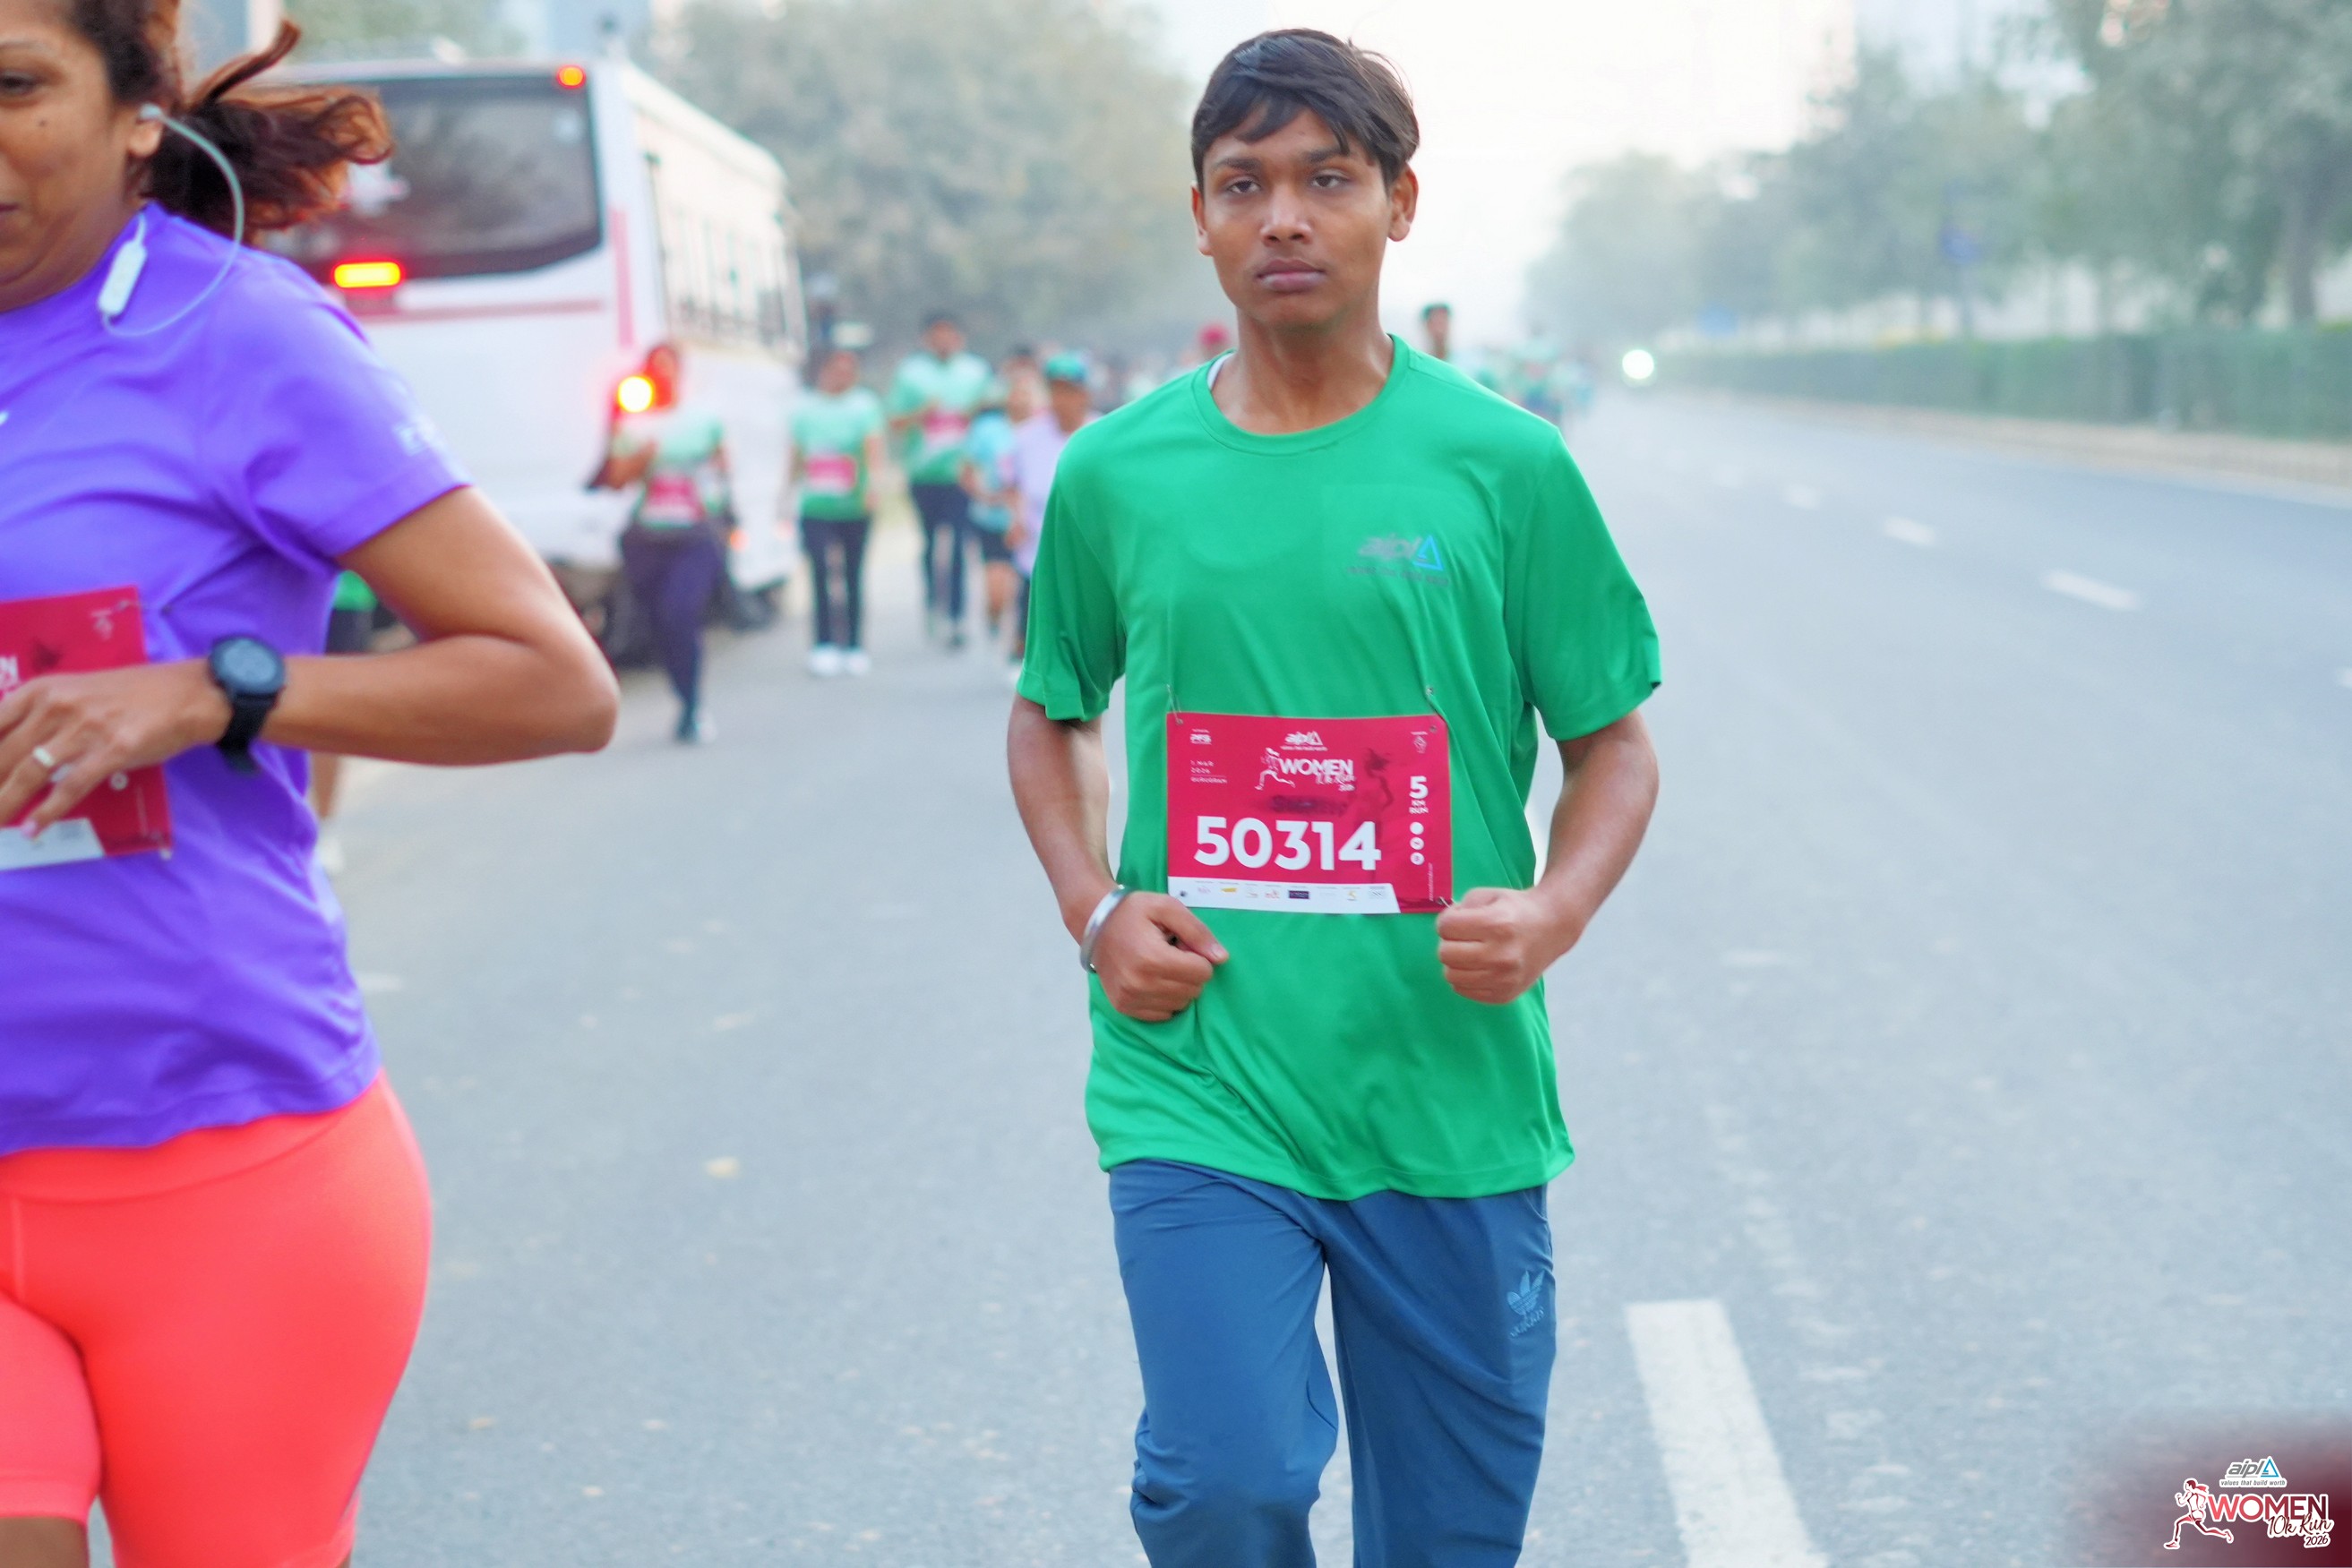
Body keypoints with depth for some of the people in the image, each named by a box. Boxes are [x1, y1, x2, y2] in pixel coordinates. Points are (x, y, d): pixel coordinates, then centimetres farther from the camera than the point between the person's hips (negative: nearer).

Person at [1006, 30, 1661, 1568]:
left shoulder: (1502, 464, -1)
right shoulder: (1115, 475, 3)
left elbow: (1615, 746, 6)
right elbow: (1050, 717, 19)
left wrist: (1556, 911, -14)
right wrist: (1095, 910, 2)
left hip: (1449, 1089, 0)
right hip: (1197, 1090, 0)